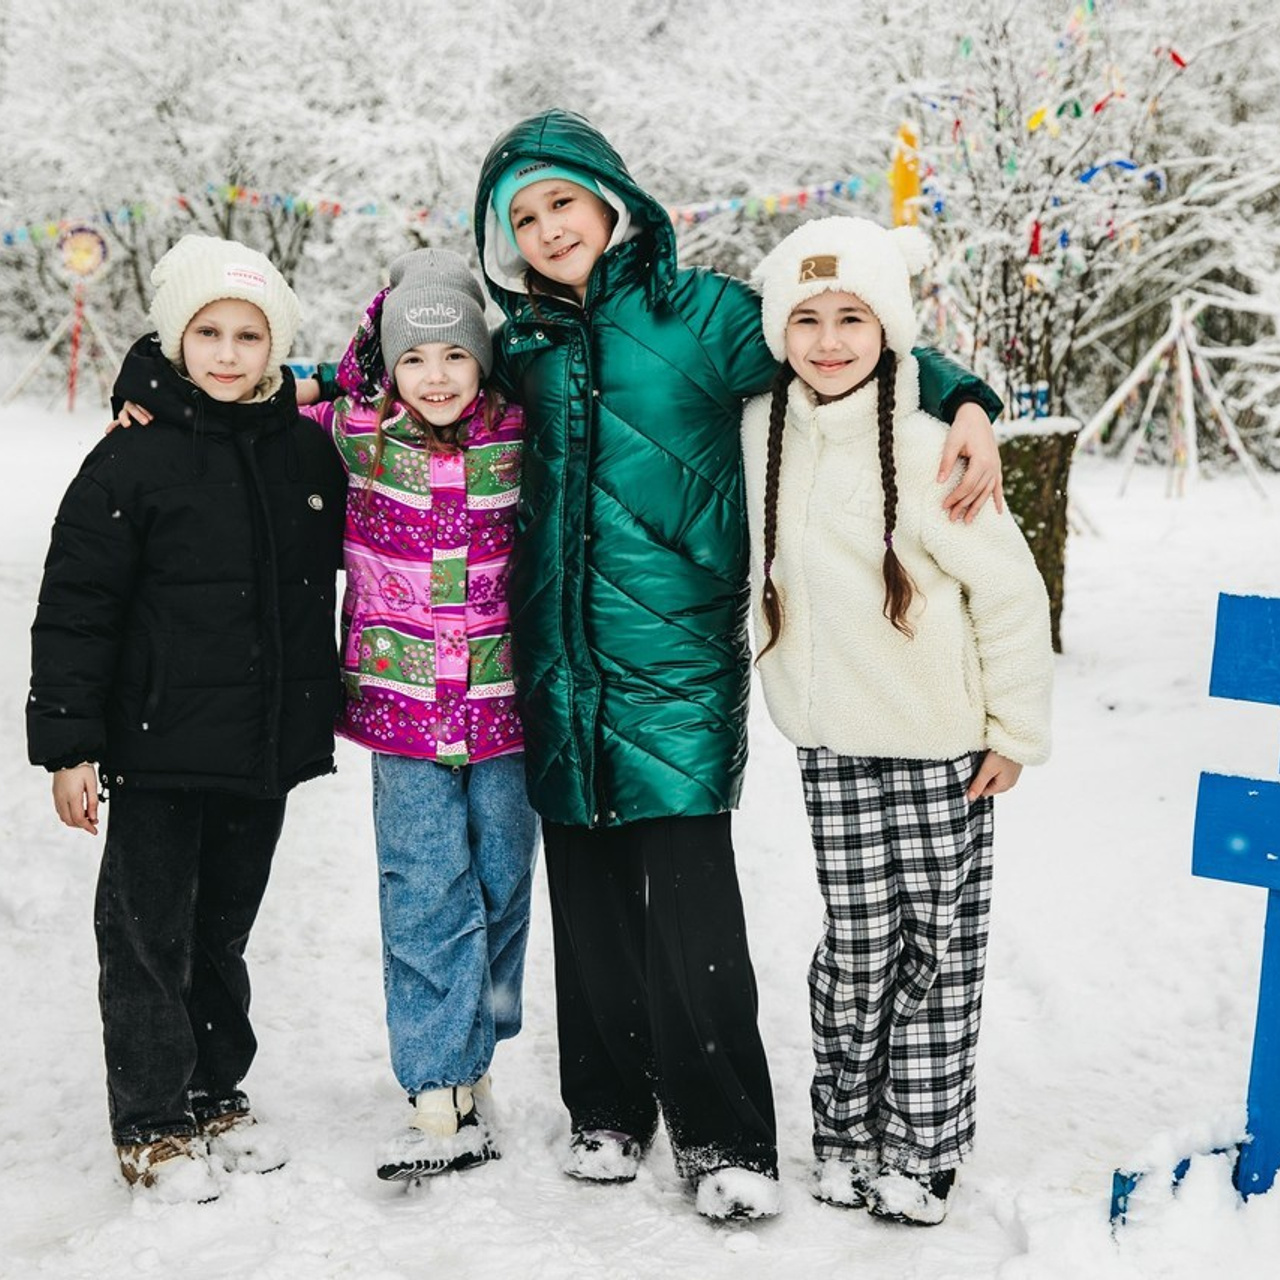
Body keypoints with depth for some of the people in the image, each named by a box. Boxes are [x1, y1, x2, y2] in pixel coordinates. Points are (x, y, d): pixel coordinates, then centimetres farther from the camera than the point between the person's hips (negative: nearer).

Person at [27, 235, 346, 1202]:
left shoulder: (308, 452, 4)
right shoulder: (134, 460, -10)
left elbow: (333, 578, 18)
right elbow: (74, 608, -9)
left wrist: (330, 706, 17)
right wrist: (69, 743, -11)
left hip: (269, 747, 4)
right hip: (160, 751, -4)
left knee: (225, 930, 17)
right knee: (149, 935, 4)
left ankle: (216, 1098, 31)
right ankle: (152, 1126, 17)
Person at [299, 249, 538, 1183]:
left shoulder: (516, 437, -2)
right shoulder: (353, 435, -3)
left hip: (503, 705, 2)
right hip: (404, 710, -1)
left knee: (501, 886, 10)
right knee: (426, 896, -4)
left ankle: (474, 1061, 28)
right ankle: (441, 1101, 1)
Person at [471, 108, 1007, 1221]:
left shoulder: (701, 312, 0)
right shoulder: (525, 348, 12)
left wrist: (966, 402, -12)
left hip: (676, 662, -4)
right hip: (563, 666, 4)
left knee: (690, 908, -8)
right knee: (590, 904, 9)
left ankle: (726, 1141, 5)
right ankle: (609, 1114, 24)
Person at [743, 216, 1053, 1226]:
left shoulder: (923, 450, -16)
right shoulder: (761, 433, -1)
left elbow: (1011, 591, -11)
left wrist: (1017, 728, -6)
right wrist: (793, 680, 13)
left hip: (939, 742, -3)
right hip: (830, 741, 4)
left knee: (938, 944, 6)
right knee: (855, 945, 10)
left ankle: (920, 1151, 17)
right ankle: (846, 1139, 23)